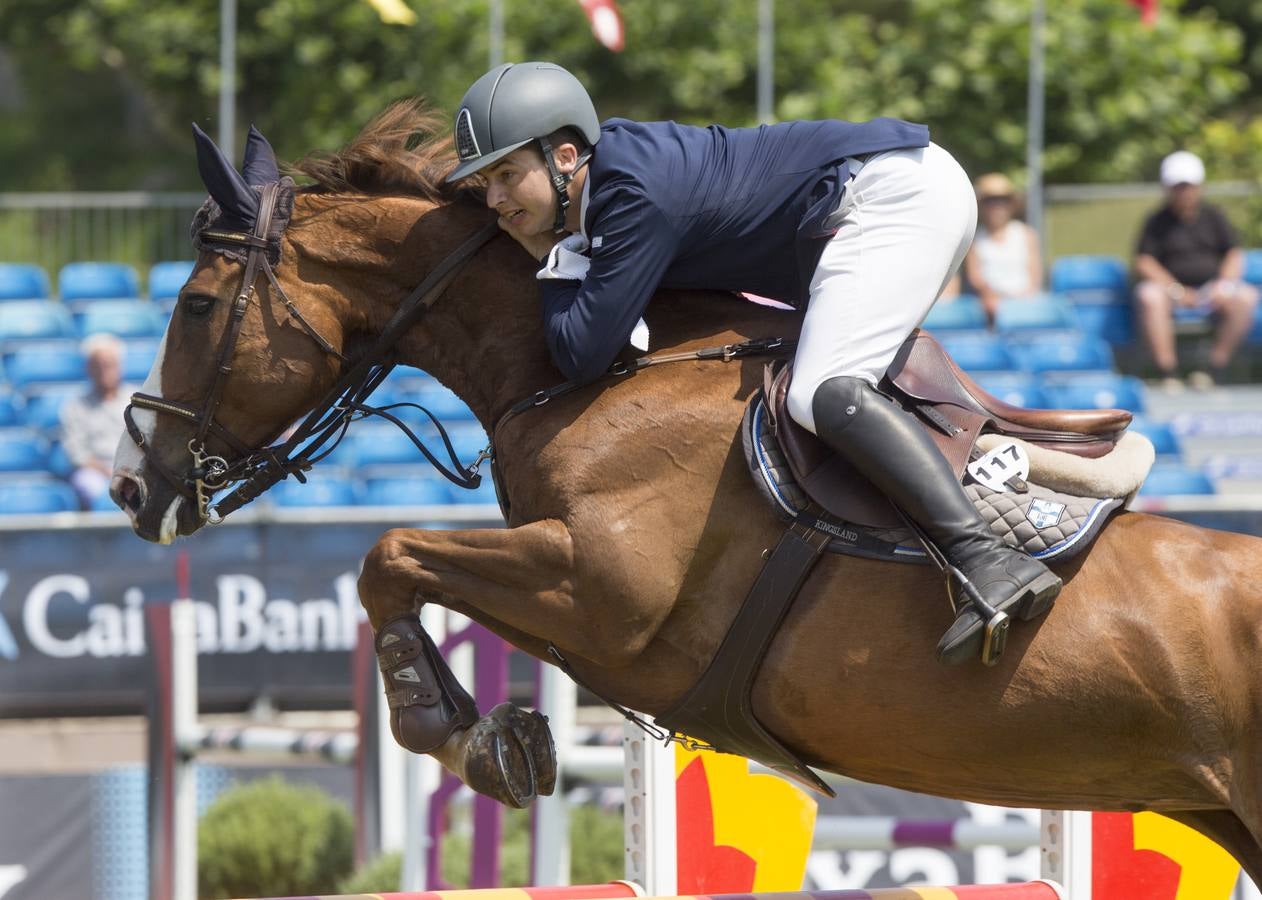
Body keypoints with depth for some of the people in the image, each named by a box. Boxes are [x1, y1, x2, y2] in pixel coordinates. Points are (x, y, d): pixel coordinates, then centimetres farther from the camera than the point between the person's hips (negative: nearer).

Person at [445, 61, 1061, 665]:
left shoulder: (636, 194, -23)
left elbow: (583, 356, -24)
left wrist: (555, 259, -9)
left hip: (896, 192, -11)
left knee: (824, 394, -28)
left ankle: (987, 560, -38)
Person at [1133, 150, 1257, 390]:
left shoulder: (1212, 216, 14)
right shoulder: (1158, 222, 7)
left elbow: (1234, 255, 11)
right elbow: (1143, 263, -3)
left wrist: (1223, 285, -10)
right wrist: (1176, 289, -16)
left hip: (1212, 288, 2)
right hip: (1171, 287, -2)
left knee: (1246, 297, -28)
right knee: (1149, 296, -36)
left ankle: (1216, 369, -28)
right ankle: (1168, 375, -39)